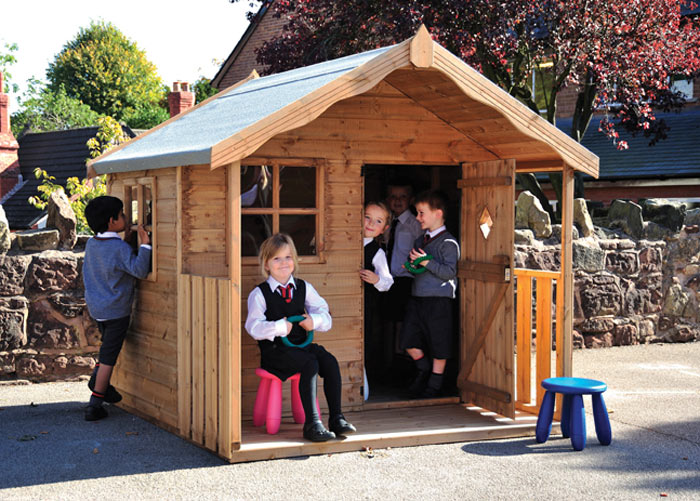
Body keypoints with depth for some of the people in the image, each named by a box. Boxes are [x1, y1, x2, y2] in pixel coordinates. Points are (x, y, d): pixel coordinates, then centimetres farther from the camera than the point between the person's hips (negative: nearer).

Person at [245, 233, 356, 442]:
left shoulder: (304, 288, 12)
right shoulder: (259, 294, -1)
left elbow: (325, 316, 9)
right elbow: (253, 327, -12)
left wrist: (315, 320, -13)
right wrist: (279, 327, -21)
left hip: (301, 344, 5)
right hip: (274, 350, -5)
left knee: (330, 362, -22)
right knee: (310, 364, -30)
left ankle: (336, 418, -15)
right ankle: (312, 423, -30)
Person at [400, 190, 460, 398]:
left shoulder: (448, 243, -9)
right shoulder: (420, 240, 15)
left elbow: (450, 271, -17)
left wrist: (427, 262, -22)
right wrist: (412, 262, 3)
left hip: (438, 301, -7)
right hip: (417, 298, 7)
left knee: (438, 343, 3)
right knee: (409, 340, 6)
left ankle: (434, 384, 15)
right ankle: (424, 369, 29)